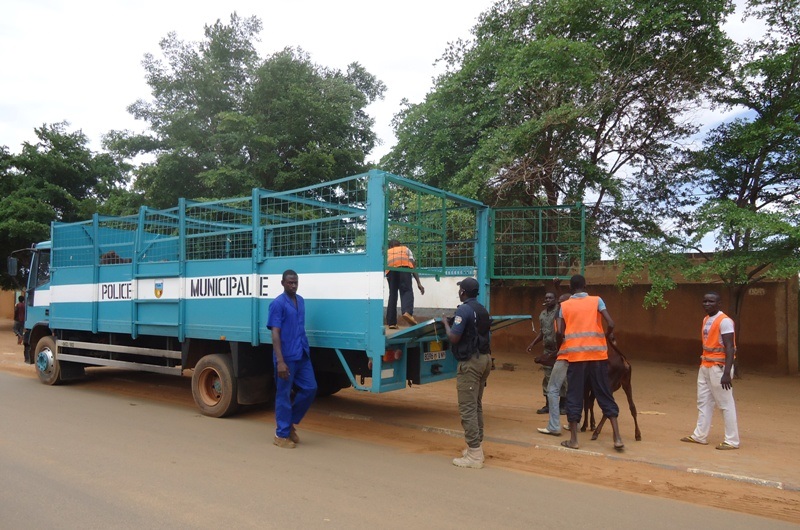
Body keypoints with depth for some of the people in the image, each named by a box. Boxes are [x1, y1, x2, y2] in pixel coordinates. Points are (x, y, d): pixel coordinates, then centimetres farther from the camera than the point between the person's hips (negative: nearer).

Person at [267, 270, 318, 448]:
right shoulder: (278, 304, -11)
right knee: (284, 395, 2)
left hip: (302, 355, 7)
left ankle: (290, 422, 24)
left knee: (310, 388, 7)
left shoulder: (301, 301, 12)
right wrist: (280, 361, -22)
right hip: (286, 357, -7)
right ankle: (281, 435, 14)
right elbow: (275, 333, -16)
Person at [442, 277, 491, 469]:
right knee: (476, 405, 18)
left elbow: (454, 338, -18)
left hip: (470, 362, -9)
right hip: (485, 358, 9)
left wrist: (446, 323, 0)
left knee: (467, 408, -6)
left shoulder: (463, 310, -14)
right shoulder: (482, 309, 14)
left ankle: (474, 455, -5)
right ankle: (477, 446, 26)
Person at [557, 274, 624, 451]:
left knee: (574, 396, 6)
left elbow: (560, 332, -1)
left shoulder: (564, 305, 6)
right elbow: (610, 324, -5)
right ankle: (617, 438, 6)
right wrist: (608, 336, 16)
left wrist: (559, 347, 17)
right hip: (597, 354, 0)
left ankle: (573, 439, 7)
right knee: (605, 394, 8)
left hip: (575, 355, 0)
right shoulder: (597, 300, 5)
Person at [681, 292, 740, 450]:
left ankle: (732, 440, 6)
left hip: (718, 367, -9)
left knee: (726, 404, -2)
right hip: (705, 366, 9)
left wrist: (727, 373, -25)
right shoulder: (706, 320, 12)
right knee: (703, 402, 13)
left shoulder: (724, 321, -14)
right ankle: (700, 435, 21)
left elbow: (730, 348, -19)